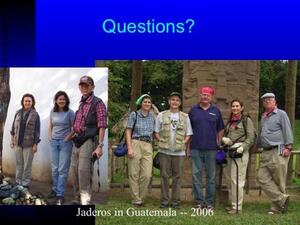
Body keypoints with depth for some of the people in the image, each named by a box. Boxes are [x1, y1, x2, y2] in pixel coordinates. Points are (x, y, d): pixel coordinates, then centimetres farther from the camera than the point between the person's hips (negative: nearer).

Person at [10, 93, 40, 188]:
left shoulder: (35, 115, -5)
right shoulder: (18, 113, 6)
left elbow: (37, 131, -5)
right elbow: (13, 127, 13)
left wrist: (35, 144, -8)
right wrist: (12, 139, 10)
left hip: (28, 144, -4)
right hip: (18, 143, 4)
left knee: (27, 165, 2)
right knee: (18, 163, 11)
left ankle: (25, 183, 11)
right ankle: (18, 181, 22)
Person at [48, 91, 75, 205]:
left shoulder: (70, 113, -9)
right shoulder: (52, 112, 6)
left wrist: (68, 138, -12)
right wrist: (50, 137, 9)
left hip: (65, 142, -5)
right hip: (54, 142, 5)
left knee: (62, 169, -4)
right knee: (55, 168, 14)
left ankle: (60, 194, 0)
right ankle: (55, 189, 28)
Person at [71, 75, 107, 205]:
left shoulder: (97, 103, -4)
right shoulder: (81, 104, 18)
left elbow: (102, 126, -11)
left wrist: (100, 146, -17)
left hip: (89, 141, -8)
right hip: (77, 142, 8)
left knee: (84, 169, -17)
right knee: (74, 170, 9)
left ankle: (85, 200, -14)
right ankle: (78, 199, 21)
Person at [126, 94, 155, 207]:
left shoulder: (152, 116, 13)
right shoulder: (134, 115, 3)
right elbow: (128, 131, -1)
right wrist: (129, 148, -9)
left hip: (148, 146, 3)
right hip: (135, 144, -3)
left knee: (147, 175, -6)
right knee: (134, 174, -2)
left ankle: (141, 198, 11)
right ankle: (136, 200, 8)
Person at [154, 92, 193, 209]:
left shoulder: (185, 117, 10)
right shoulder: (161, 115, 8)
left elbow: (188, 134, 11)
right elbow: (156, 132, 9)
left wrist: (183, 142, -5)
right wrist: (161, 141, -5)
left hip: (179, 151, 1)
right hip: (164, 151, 0)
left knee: (177, 176, 4)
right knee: (164, 176, 3)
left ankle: (176, 201, 12)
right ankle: (164, 200, 12)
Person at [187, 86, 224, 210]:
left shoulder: (216, 111, 6)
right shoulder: (193, 110, 6)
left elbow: (220, 130, 10)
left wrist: (219, 144, 2)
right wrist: (188, 147, 3)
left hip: (211, 149, 0)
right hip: (196, 149, 0)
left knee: (211, 176, 5)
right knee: (196, 175, 2)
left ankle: (209, 202, 14)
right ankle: (198, 200, 11)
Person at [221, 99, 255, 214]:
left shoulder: (246, 120, -1)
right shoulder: (230, 121, 18)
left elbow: (251, 137, -6)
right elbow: (225, 134, 23)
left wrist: (242, 147, -18)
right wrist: (224, 139, 0)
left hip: (240, 152, -7)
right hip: (229, 151, 7)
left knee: (236, 179, -8)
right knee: (229, 178, 9)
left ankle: (237, 207, -3)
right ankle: (233, 204, 20)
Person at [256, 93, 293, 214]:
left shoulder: (281, 114, 1)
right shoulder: (263, 117, 21)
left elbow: (287, 131, -6)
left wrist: (288, 147, -14)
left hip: (278, 152, -7)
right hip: (266, 153, 7)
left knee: (279, 180, -3)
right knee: (262, 177, -5)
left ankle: (277, 207, 4)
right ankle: (281, 199, -4)